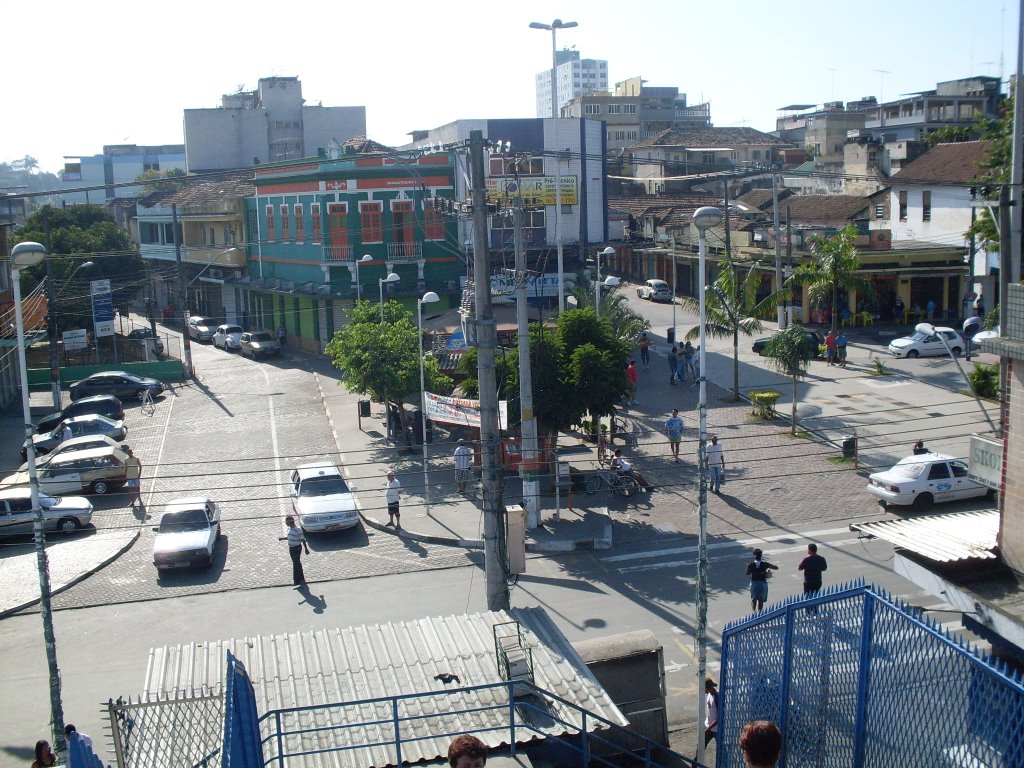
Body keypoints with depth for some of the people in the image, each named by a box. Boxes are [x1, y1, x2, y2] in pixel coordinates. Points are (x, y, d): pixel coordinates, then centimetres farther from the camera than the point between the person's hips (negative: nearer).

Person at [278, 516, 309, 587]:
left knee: (296, 564, -4)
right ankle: (301, 579, 28)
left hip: (297, 548, -9)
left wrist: (306, 549, -16)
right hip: (291, 548, 9)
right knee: (297, 563, 17)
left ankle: (297, 581, 3)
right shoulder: (289, 529, 5)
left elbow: (303, 540, -18)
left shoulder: (298, 530, -22)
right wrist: (282, 538, 13)